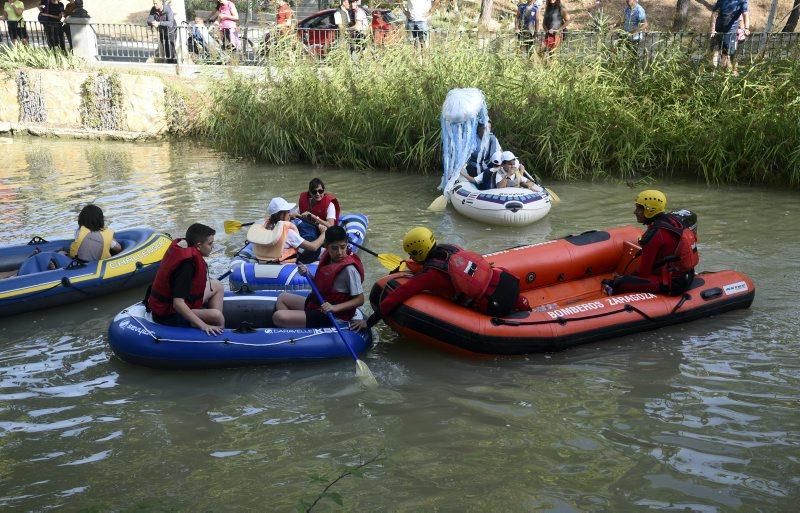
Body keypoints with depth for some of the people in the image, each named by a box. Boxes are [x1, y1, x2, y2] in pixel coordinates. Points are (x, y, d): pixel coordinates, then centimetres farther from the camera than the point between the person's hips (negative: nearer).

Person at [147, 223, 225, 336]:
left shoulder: (181, 246, -2)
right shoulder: (187, 264, -28)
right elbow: (178, 303, -32)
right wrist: (203, 325, -31)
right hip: (168, 316, -11)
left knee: (217, 286, 15)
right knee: (216, 316, -30)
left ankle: (217, 330, 8)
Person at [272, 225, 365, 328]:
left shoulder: (349, 269, -22)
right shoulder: (328, 258, 3)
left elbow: (360, 299, -20)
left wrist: (334, 308, -30)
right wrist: (308, 275, -3)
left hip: (329, 316, -9)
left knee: (278, 317, -20)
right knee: (282, 297, 22)